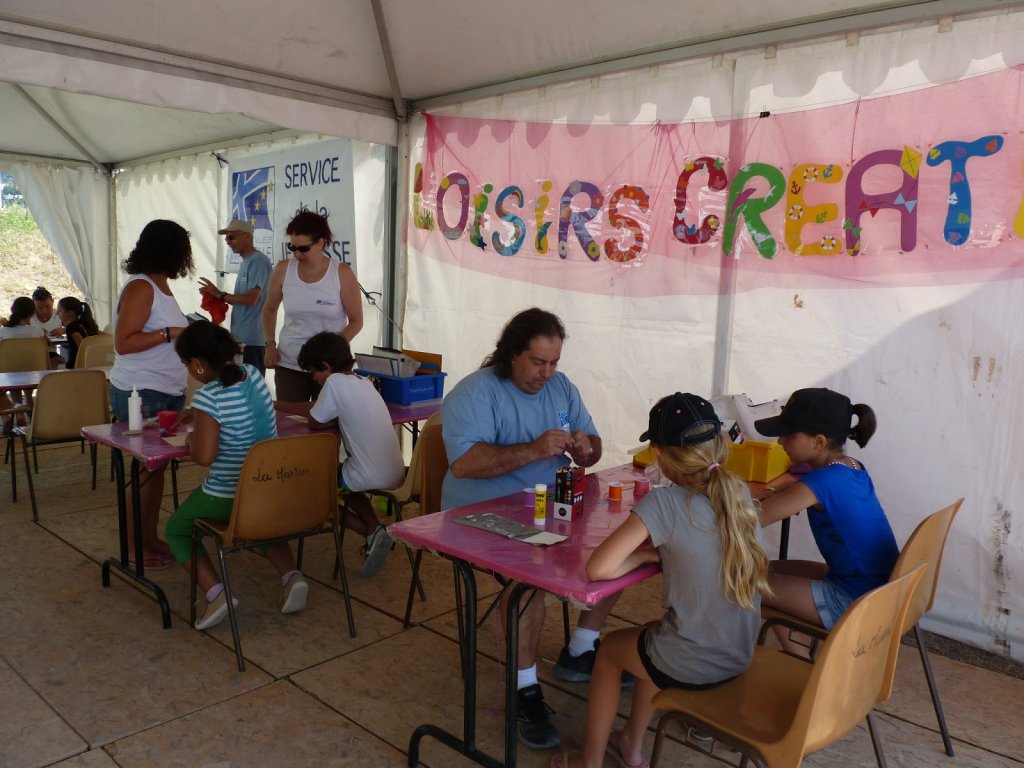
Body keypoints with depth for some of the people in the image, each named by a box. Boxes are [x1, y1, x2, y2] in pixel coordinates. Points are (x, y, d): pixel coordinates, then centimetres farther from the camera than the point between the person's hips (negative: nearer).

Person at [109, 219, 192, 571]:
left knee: (158, 466, 13)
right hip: (140, 394, -9)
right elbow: (123, 343, -21)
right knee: (144, 469, -1)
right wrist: (170, 333, -22)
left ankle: (150, 537, 24)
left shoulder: (160, 285, 12)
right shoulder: (140, 288, -15)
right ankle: (134, 546, 12)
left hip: (168, 391, 9)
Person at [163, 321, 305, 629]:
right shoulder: (253, 374, 0)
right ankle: (291, 576, 12)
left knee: (176, 529, 22)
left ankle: (216, 593, 1)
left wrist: (190, 438, -3)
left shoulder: (208, 397, -21)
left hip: (226, 497, -6)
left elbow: (204, 456, -22)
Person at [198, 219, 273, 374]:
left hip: (252, 339, -9)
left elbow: (252, 299, -21)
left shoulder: (258, 261, -12)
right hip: (241, 337, 9)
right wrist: (215, 296, 5)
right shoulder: (246, 262, 18)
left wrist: (220, 294, -11)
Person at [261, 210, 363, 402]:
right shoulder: (283, 271, -1)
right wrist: (269, 344, 2)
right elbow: (270, 309, 15)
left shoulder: (342, 273, -7)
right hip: (289, 364, 2)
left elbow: (356, 321, -2)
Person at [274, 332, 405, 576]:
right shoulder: (363, 382, 12)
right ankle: (376, 530, 13)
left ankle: (371, 532, 4)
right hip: (395, 473, 8)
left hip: (373, 478, -8)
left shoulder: (335, 382, -12)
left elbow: (313, 422, -4)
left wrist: (340, 418, 12)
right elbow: (315, 409, 20)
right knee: (344, 481, 35)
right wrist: (277, 405, 26)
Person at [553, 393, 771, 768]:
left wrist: (647, 554, -8)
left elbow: (598, 569, -23)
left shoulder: (663, 503, -21)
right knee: (653, 636, 34)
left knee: (609, 648, 24)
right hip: (740, 655, 6)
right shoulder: (739, 492, -2)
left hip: (692, 665, -6)